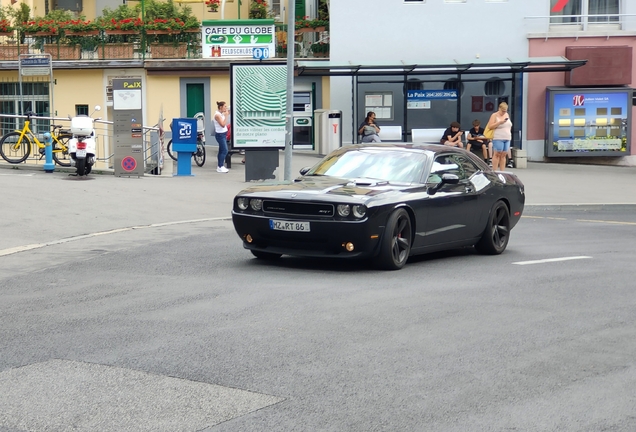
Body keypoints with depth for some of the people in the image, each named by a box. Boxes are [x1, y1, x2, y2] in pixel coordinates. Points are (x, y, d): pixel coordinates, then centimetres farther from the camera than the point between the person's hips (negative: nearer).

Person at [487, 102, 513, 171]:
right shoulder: (494, 115, -3)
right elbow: (490, 126, -11)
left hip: (507, 138, 6)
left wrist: (510, 134, 15)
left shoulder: (507, 115, 17)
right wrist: (500, 122, -20)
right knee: (497, 155, -10)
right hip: (498, 139, -6)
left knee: (503, 155, 4)